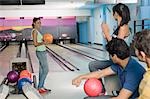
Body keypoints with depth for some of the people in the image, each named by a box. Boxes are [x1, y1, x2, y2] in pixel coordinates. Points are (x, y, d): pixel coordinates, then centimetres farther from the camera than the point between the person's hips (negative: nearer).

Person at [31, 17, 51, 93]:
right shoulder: (34, 31, -14)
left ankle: (41, 87, 18)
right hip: (40, 52, -9)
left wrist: (44, 41, 3)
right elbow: (35, 44, -20)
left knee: (42, 70, 12)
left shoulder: (37, 31, 14)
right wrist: (43, 43, -15)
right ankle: (40, 88, -1)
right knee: (46, 70, -7)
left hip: (42, 52, 9)